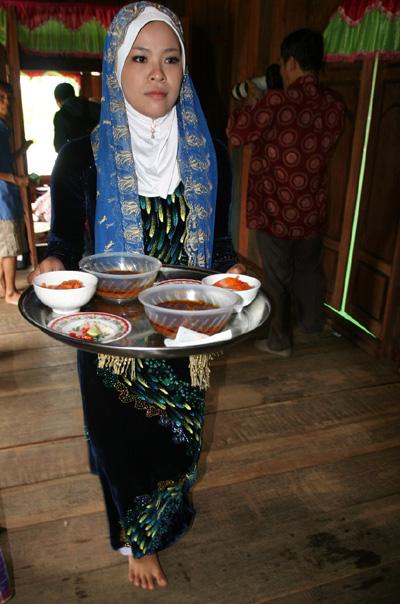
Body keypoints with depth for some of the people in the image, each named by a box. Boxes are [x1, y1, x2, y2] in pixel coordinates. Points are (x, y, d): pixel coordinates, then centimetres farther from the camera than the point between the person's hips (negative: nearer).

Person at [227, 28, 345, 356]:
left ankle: (279, 340, 23)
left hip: (275, 211, -5)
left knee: (278, 276, 10)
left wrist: (252, 100, 7)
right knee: (309, 268, 24)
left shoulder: (277, 102, -20)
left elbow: (235, 134, -9)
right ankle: (312, 321, 44)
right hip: (312, 210, 5)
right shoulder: (335, 105, -3)